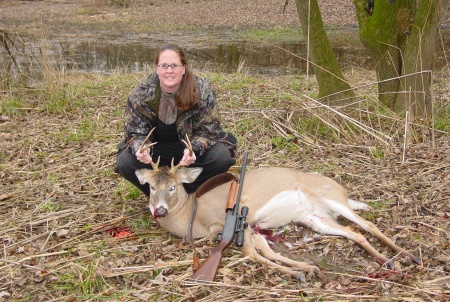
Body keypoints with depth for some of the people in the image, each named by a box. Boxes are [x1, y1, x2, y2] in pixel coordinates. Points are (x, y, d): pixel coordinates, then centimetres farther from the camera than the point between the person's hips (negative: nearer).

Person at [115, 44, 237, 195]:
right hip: (157, 150, 1)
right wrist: (140, 149, -34)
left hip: (191, 150, 0)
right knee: (125, 162, -27)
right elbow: (135, 132, -9)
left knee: (221, 156, -29)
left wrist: (194, 150, -35)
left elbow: (209, 130, -14)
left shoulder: (202, 91, -17)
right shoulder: (141, 93, -14)